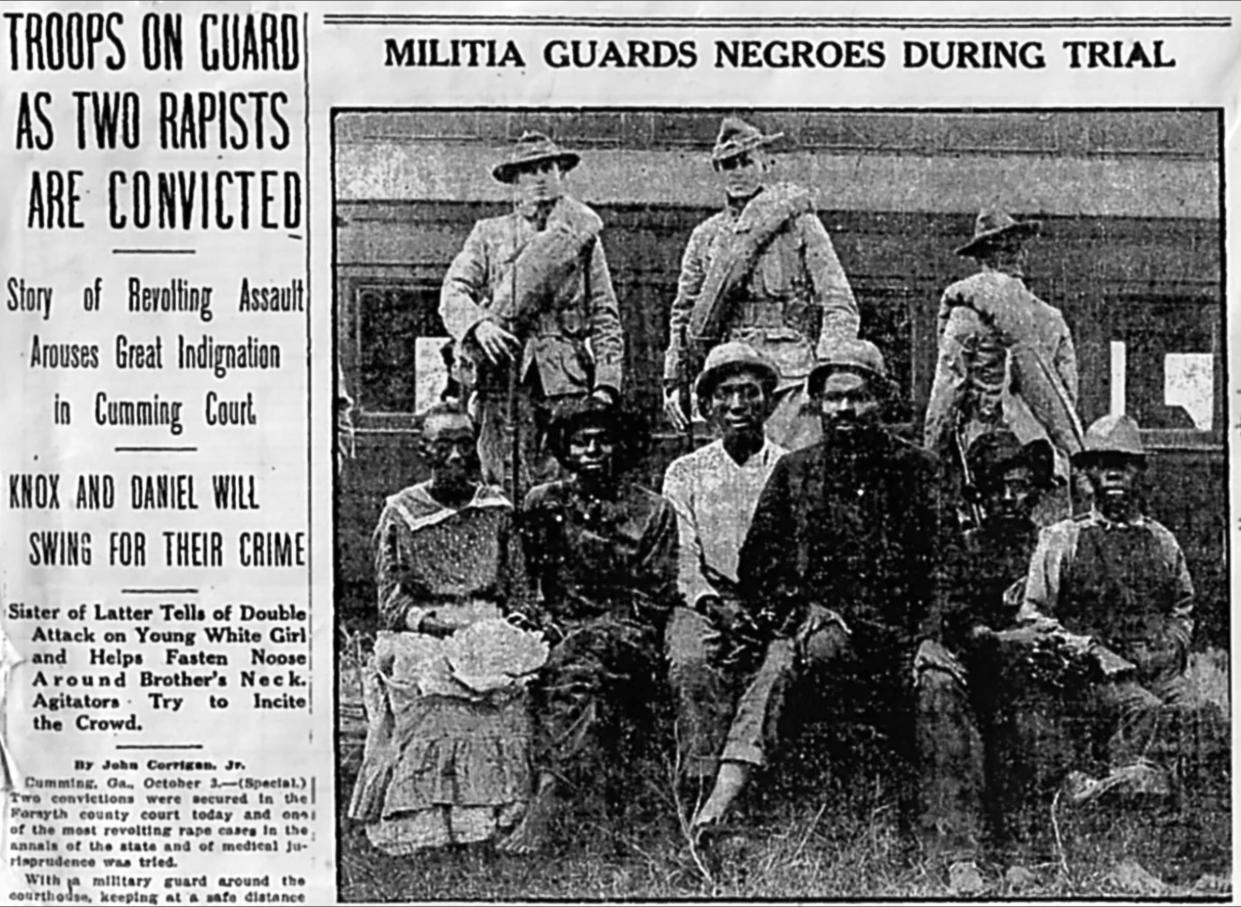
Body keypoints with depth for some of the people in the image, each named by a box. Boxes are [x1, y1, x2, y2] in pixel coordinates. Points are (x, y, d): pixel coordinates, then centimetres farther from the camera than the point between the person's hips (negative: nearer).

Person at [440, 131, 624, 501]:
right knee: (506, 486, -5)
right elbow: (453, 290, 4)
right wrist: (478, 324, -19)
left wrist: (606, 385, -2)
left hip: (566, 377, 0)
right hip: (503, 373, 0)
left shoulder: (583, 233, 15)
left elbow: (605, 318, 10)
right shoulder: (489, 233, 17)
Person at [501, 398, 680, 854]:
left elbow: (657, 598, 2)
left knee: (576, 665, -36)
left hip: (627, 633, -3)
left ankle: (541, 808, -45)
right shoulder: (542, 503, 16)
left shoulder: (653, 511, 7)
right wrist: (543, 621, -4)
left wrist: (597, 627, -9)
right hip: (555, 628, 3)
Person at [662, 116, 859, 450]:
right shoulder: (706, 236, 15)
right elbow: (683, 314, 20)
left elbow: (840, 307, -2)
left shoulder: (798, 223, 3)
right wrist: (674, 381, 11)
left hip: (791, 376, -4)